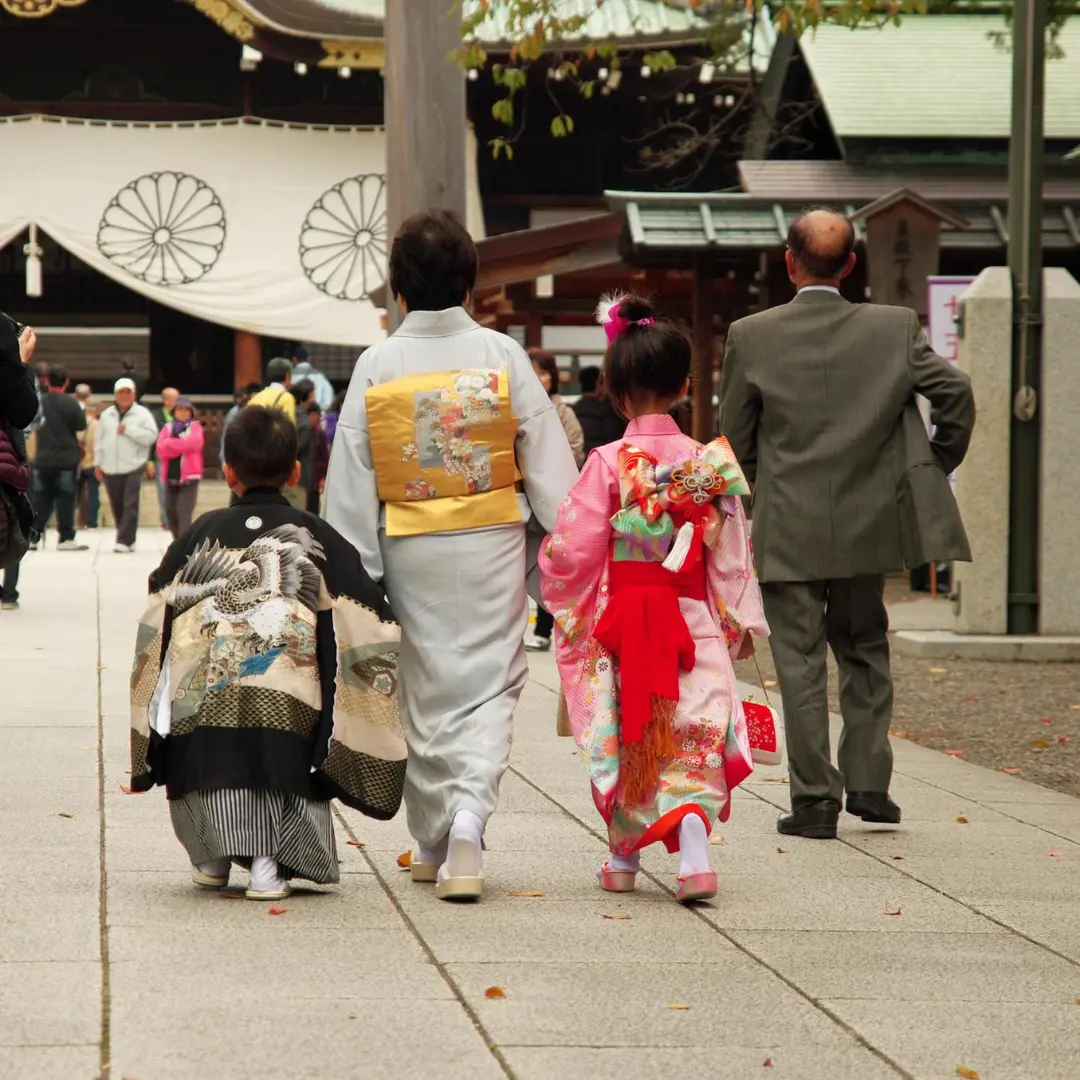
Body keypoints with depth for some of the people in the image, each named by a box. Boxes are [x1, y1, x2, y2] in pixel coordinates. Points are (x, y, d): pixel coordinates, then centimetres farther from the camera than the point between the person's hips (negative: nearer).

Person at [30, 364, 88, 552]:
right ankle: (66, 538, -1)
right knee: (65, 499, 0)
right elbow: (82, 425, -8)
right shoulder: (70, 402, -13)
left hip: (43, 459, 4)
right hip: (66, 459, -4)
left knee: (41, 499, 10)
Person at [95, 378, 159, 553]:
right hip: (111, 469, 4)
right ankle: (127, 539, 19)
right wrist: (98, 463, 10)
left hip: (133, 468, -4)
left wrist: (129, 430, -15)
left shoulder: (142, 414, 0)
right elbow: (99, 440, 15)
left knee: (130, 506, -11)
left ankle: (125, 541, -13)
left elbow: (151, 436, -11)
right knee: (117, 506, 7)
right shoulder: (106, 415, 13)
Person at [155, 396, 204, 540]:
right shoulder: (168, 427, 12)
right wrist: (181, 446, -12)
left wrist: (170, 444, -7)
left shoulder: (195, 427, 4)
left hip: (189, 476, -4)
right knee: (170, 511, 9)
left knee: (184, 512, -13)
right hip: (170, 476, 4)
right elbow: (161, 448, -3)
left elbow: (192, 443, -16)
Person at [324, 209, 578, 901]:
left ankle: (434, 845, 21)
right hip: (491, 540, -1)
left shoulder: (376, 367, -3)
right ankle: (468, 820, -19)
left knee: (426, 690, 13)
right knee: (489, 686, 3)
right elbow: (548, 460, -3)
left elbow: (351, 484, -2)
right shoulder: (501, 355, -5)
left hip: (410, 549, 1)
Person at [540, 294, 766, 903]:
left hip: (620, 625, -1)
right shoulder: (710, 463, -4)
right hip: (692, 623, 1)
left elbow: (573, 551, -8)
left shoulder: (609, 465, -10)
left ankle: (625, 858, 24)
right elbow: (731, 553, 1)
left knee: (627, 737, 13)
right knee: (694, 738, 3)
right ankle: (693, 846, -19)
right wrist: (742, 621, 12)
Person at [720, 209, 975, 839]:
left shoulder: (751, 337, -6)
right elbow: (956, 392, -4)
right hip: (869, 526, 2)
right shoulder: (894, 328, -3)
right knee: (865, 651, 18)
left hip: (789, 532, -2)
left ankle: (816, 800, 4)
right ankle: (869, 783, 13)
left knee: (801, 664, 4)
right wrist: (936, 468, 11)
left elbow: (735, 438, 0)